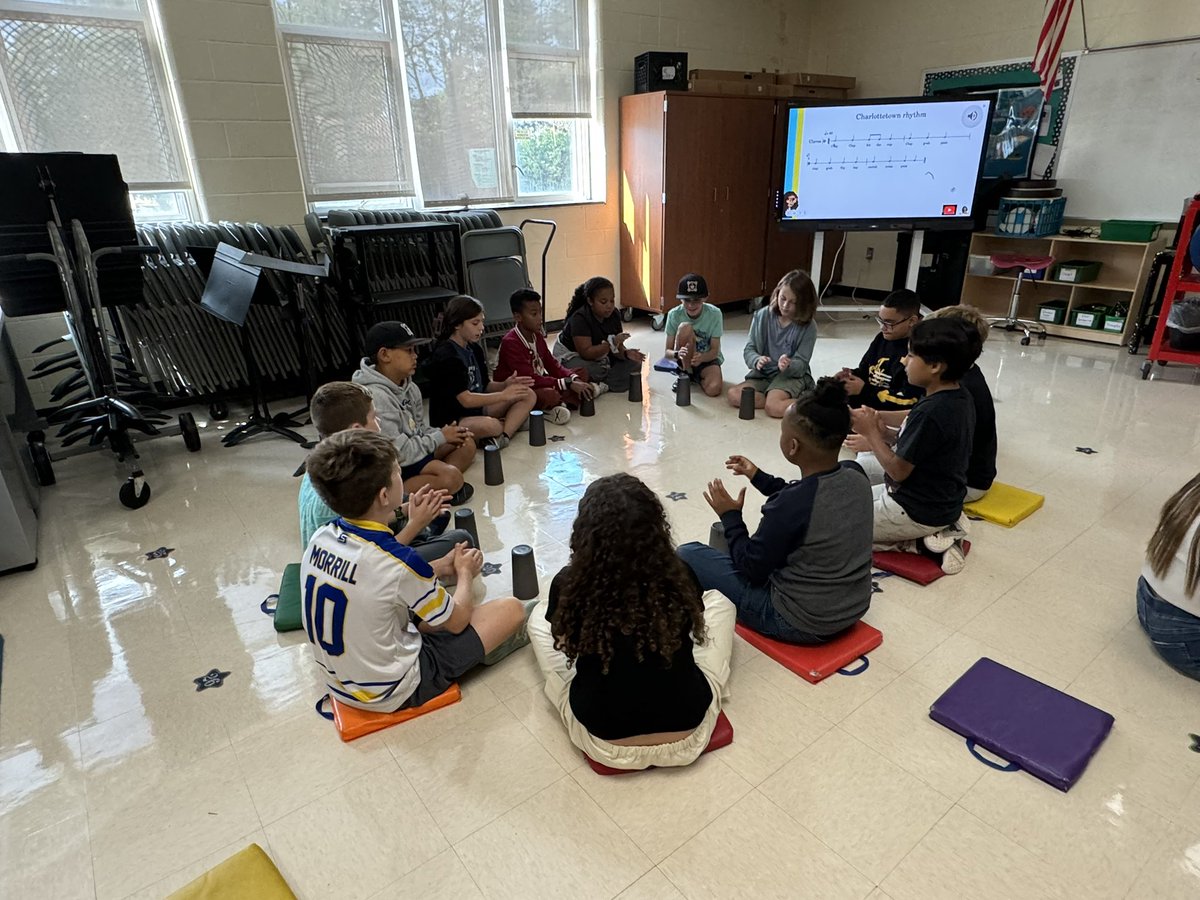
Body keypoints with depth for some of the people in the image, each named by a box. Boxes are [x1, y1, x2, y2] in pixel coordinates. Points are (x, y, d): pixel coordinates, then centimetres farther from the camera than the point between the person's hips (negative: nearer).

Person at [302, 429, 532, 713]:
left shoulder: (320, 538, -10)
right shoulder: (398, 562, -31)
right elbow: (457, 621, -12)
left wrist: (441, 567, 7)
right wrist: (465, 573, 6)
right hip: (391, 693, -7)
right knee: (511, 610, -2)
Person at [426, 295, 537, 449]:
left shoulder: (475, 349, 8)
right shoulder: (445, 356, -18)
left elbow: (486, 386, 11)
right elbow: (466, 399, -23)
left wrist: (506, 385, -10)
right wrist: (504, 395, -20)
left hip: (476, 410, 9)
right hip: (450, 422, -9)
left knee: (529, 396, -2)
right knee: (491, 425, -40)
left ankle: (503, 436, -22)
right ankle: (514, 422, -5)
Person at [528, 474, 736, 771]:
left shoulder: (569, 585, -18)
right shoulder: (680, 577, -15)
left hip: (604, 744, 0)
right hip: (688, 736, 1)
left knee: (540, 615, 17)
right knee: (717, 602, 18)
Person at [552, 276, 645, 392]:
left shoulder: (614, 315, -8)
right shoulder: (579, 318, -27)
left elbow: (617, 348, -6)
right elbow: (586, 353, -33)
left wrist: (626, 353, -30)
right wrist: (612, 343, -44)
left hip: (599, 355, 7)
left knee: (634, 363, -8)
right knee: (592, 371, -40)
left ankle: (600, 385, -20)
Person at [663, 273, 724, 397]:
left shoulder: (714, 314, -19)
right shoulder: (674, 314, -17)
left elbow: (714, 351, -16)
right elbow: (668, 352, -16)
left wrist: (701, 357, -39)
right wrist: (677, 354, -40)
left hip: (708, 359, -1)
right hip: (685, 360, 1)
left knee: (713, 389, -34)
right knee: (685, 327, -30)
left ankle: (697, 377, 1)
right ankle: (687, 374, -13)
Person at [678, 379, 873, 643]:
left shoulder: (788, 506, -32)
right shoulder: (856, 475, -9)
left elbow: (752, 568, -16)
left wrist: (730, 517, -4)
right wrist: (759, 477, 15)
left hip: (801, 623, -7)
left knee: (688, 554, 0)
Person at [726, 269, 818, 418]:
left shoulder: (808, 327, -9)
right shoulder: (762, 316, -4)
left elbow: (801, 363, -9)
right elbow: (749, 349, -1)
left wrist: (789, 365, -33)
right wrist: (756, 360, -25)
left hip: (791, 376, -4)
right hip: (762, 374, 4)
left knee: (773, 407, -33)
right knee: (733, 395, -23)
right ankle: (786, 399, -10)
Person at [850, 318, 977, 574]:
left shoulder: (929, 412, -29)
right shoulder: (960, 399, 0)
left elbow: (898, 471, -22)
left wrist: (870, 432, -11)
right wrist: (883, 433, -4)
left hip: (917, 512, -9)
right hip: (944, 503, 9)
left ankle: (923, 543, -2)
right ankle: (941, 530, 11)